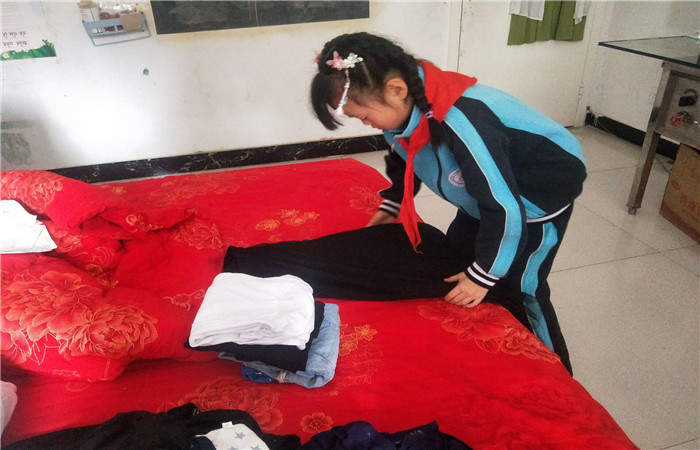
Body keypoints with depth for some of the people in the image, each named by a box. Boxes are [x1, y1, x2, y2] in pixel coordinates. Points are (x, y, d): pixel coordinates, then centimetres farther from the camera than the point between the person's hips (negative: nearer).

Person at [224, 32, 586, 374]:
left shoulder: (461, 123, -39)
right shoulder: (407, 108, -14)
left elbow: (504, 207, -33)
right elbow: (406, 160, 9)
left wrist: (482, 276, -23)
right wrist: (390, 209, 8)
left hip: (539, 195, -7)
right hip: (486, 193, 7)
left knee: (518, 289, 1)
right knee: (453, 257, 12)